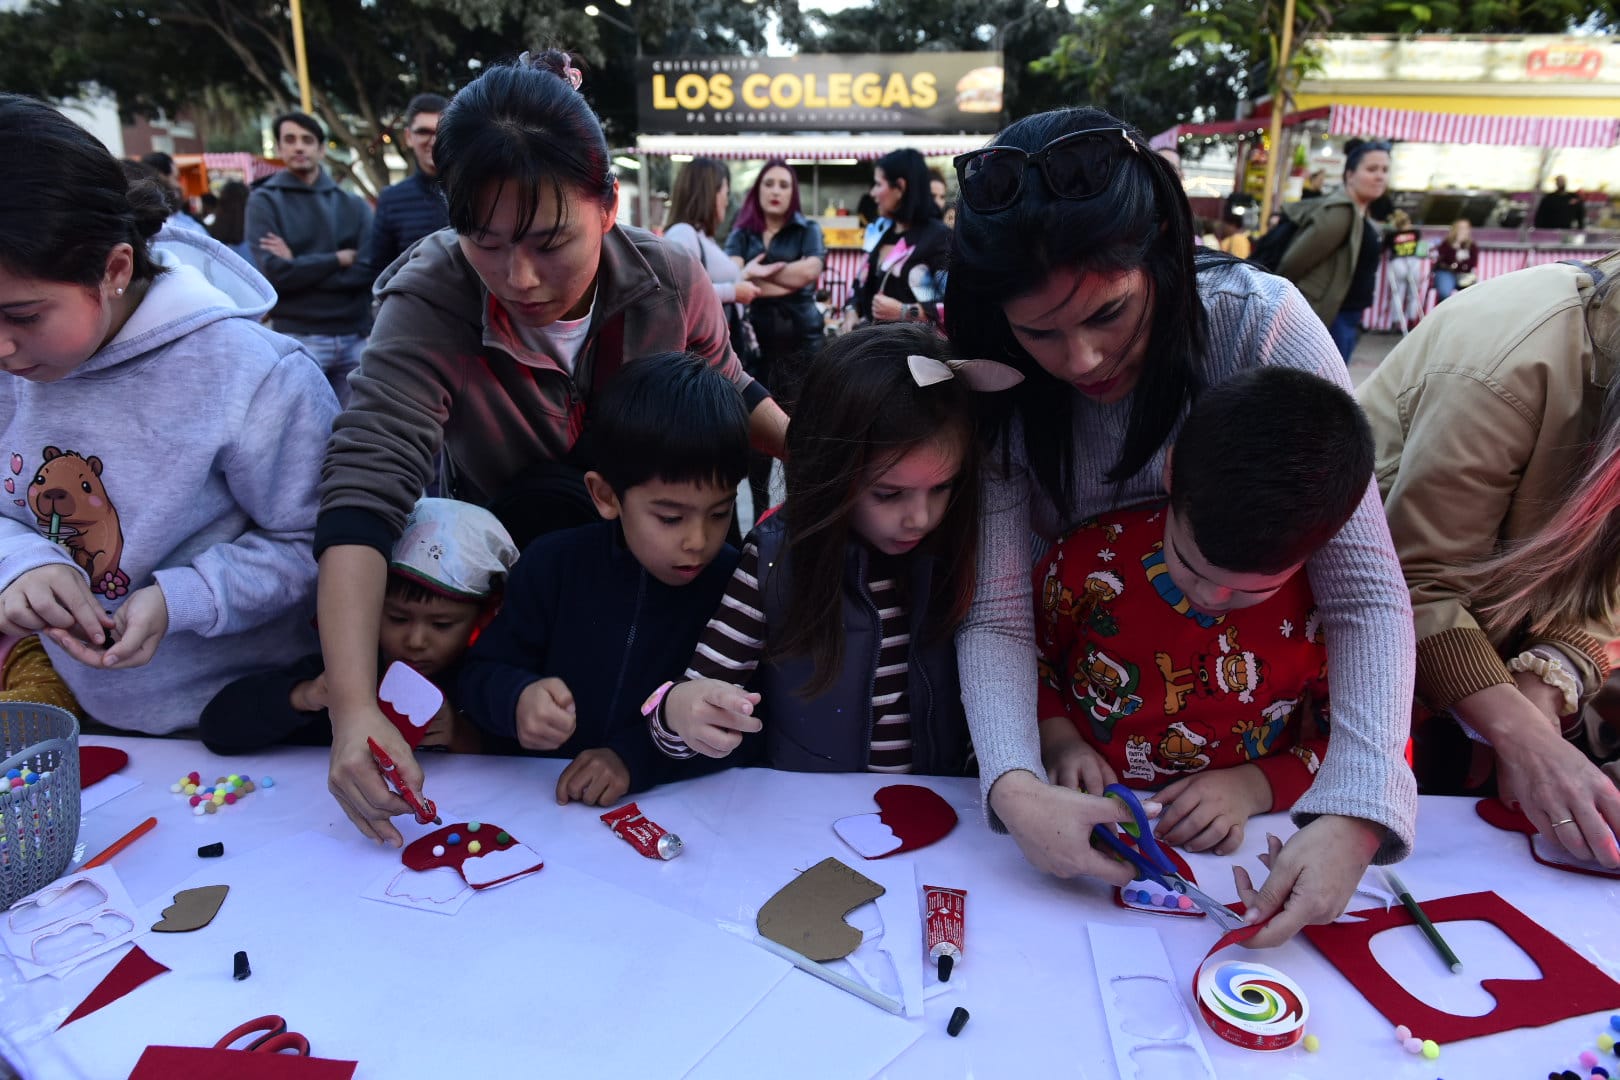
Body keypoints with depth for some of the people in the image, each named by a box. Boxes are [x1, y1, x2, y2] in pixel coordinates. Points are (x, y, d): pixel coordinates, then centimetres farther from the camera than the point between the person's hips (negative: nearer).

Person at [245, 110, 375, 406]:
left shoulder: (353, 204, 10)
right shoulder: (265, 201, 3)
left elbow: (370, 270, -5)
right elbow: (274, 272, -11)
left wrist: (300, 267, -8)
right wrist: (340, 259, -6)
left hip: (355, 338, 3)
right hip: (299, 339, -3)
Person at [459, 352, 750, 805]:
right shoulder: (553, 563, -3)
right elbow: (482, 673, 2)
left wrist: (636, 756, -22)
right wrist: (517, 697, -21)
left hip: (676, 807, -2)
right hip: (546, 800, 2)